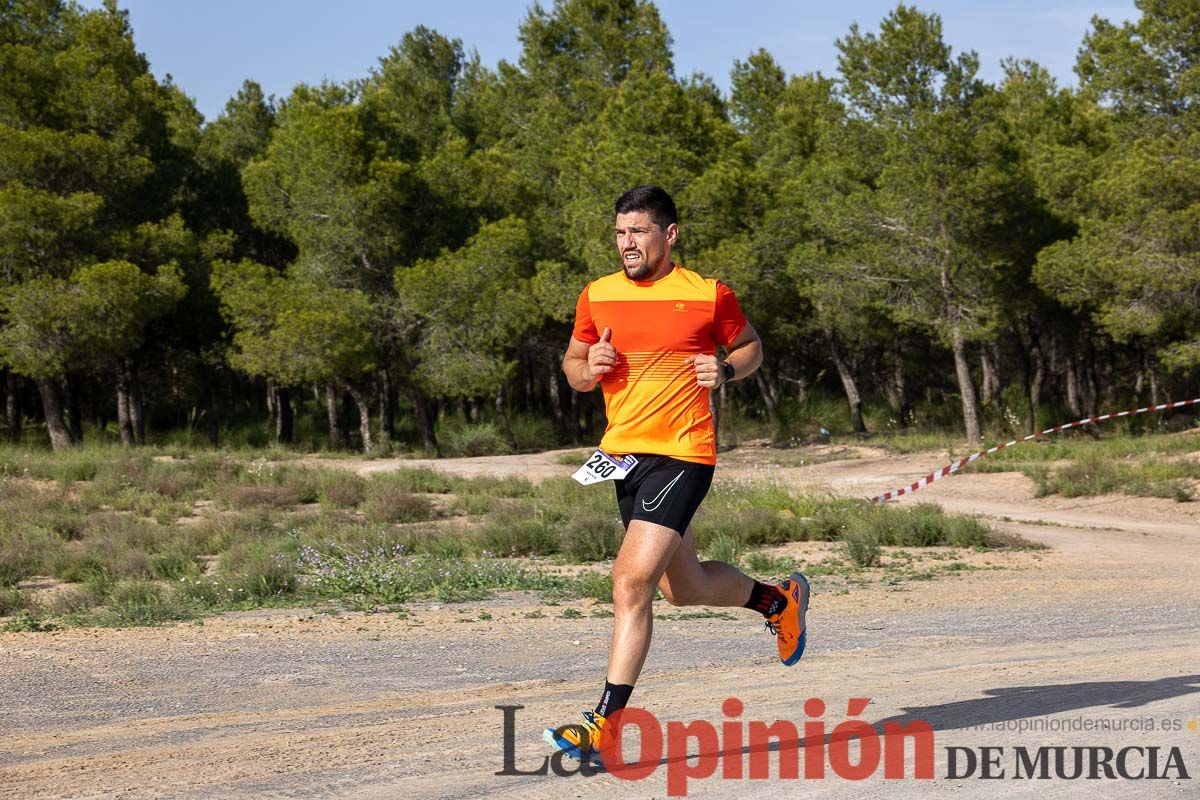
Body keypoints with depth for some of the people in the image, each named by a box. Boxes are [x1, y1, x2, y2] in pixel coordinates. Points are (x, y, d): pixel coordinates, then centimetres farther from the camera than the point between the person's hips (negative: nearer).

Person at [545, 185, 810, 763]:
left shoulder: (709, 295, -3)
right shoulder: (597, 296, 7)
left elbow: (751, 346, 12)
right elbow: (572, 365, 18)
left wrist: (726, 369, -9)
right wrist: (588, 368, -5)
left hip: (682, 455, -6)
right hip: (622, 454, 6)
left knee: (632, 581, -18)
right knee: (684, 589, 18)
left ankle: (604, 727, -14)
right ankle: (778, 599, 47)